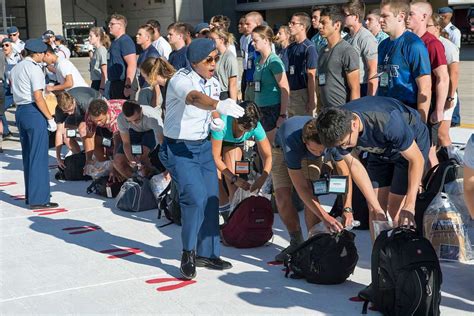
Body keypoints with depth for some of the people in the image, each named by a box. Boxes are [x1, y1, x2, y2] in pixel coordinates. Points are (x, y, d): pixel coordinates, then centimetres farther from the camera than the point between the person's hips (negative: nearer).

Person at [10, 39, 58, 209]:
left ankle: (30, 195, 21)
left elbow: (15, 94, 13)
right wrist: (50, 118, -13)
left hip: (20, 111, 9)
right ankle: (39, 199, -3)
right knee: (38, 157, -5)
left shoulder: (15, 69, 15)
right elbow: (38, 97, -17)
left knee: (27, 156, 15)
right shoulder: (34, 69, -11)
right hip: (34, 112, -9)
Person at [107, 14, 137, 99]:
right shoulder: (115, 42, 16)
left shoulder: (125, 41, -13)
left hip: (122, 84, -10)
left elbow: (132, 65, -22)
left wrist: (128, 86, -25)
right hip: (114, 83, 10)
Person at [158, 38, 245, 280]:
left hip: (203, 145, 7)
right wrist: (219, 105, -63)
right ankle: (188, 254, -1)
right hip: (179, 148, -7)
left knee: (211, 198, 5)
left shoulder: (214, 83, 3)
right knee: (196, 197, -20)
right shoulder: (181, 79, -21)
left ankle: (207, 253, 21)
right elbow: (195, 98, -44)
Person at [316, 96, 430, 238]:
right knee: (374, 210, 0)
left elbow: (417, 159, -31)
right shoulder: (338, 128, -26)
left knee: (396, 210, -10)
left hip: (412, 144, -5)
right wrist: (376, 208, -18)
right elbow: (354, 165, -15)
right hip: (381, 149, 5)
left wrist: (409, 206, -35)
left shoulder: (387, 123, -41)